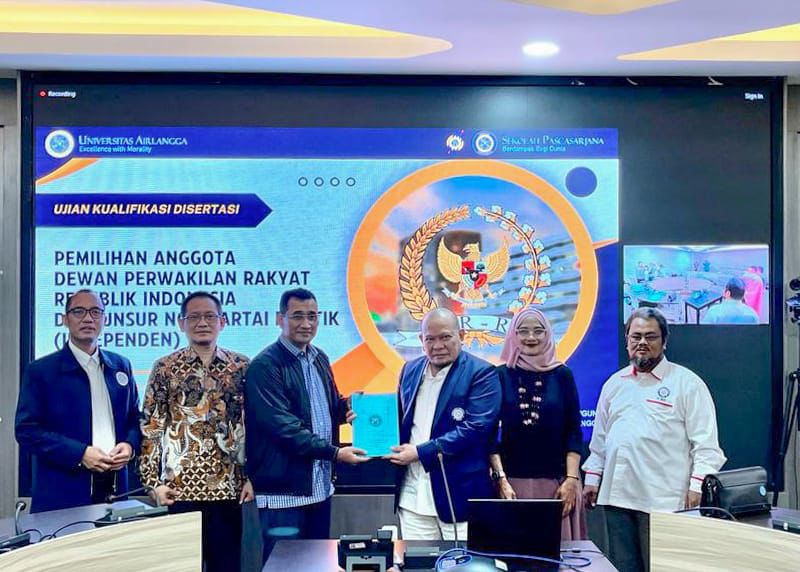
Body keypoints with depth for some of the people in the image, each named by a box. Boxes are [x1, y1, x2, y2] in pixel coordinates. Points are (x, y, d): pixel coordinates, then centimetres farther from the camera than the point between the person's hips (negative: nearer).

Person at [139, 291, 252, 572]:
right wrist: (154, 482, -5)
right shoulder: (165, 368, 1)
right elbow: (150, 428, 1)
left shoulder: (241, 367, 4)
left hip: (228, 486, 1)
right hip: (179, 487, -1)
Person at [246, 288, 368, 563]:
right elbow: (283, 425, -20)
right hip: (284, 488, -8)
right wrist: (334, 452, -21)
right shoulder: (265, 366, -14)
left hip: (320, 484, 8)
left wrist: (345, 407, -2)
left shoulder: (320, 358, 11)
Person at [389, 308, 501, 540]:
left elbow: (476, 427, -17)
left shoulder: (481, 373, -7)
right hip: (412, 494, 5)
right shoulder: (410, 370, 12)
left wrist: (420, 452, -17)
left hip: (459, 494, -5)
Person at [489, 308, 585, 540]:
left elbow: (573, 432, 4)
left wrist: (571, 479, -5)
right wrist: (501, 479, -7)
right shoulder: (501, 375, 3)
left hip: (556, 482, 1)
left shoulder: (562, 375, 5)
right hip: (512, 480, 0)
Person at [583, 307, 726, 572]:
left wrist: (697, 485, -13)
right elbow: (600, 438, 19)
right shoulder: (614, 383, 15)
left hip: (663, 499, -5)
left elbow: (705, 443, -5)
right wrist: (592, 478, 14)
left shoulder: (687, 383, -2)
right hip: (616, 495, 5)